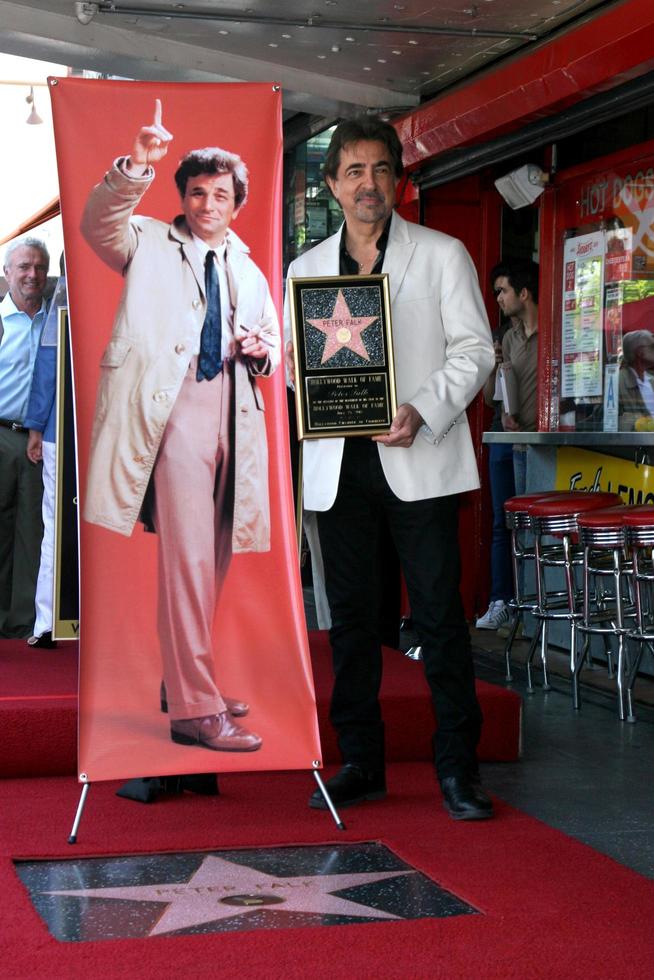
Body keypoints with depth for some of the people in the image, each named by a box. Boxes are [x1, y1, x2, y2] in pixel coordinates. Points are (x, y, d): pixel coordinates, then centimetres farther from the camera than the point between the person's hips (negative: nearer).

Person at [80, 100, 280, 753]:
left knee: (213, 559, 8)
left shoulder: (248, 272, 25)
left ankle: (184, 681, 22)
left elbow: (272, 349, 27)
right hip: (173, 406, -6)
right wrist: (135, 167, -23)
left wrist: (260, 350, 3)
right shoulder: (150, 244, 11)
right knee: (187, 557, -12)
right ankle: (195, 710, -12)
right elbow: (98, 225, -9)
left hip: (232, 413, 6)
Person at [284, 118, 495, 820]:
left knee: (439, 613, -4)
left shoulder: (442, 255, 5)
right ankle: (360, 763, 16)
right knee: (350, 614, 7)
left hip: (418, 460, -3)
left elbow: (474, 349, -1)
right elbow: (296, 361, 18)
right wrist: (293, 365, -7)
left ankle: (458, 767, 3)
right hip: (337, 464, 3)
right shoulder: (306, 269, 15)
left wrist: (423, 413, -16)